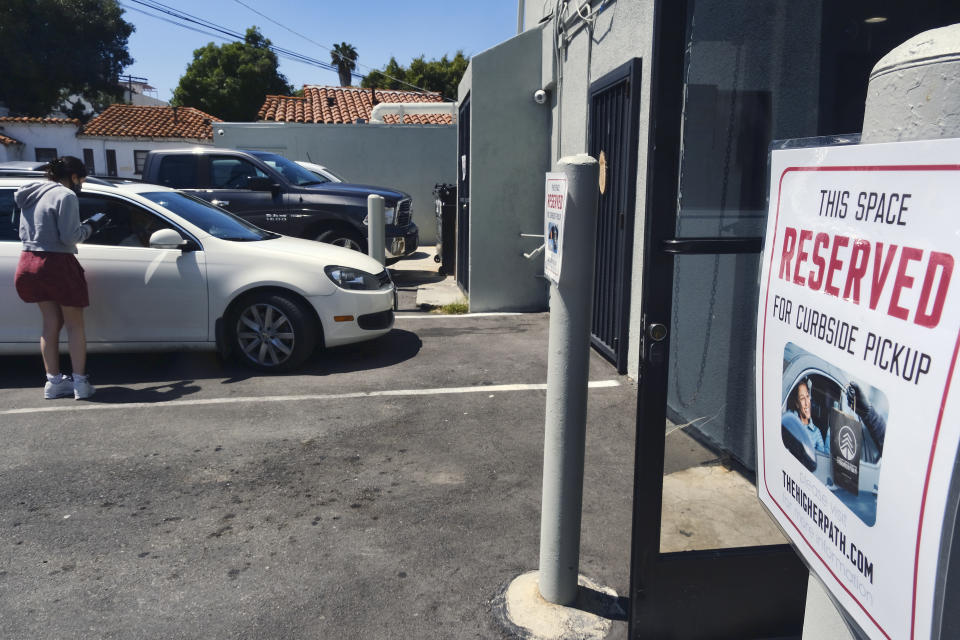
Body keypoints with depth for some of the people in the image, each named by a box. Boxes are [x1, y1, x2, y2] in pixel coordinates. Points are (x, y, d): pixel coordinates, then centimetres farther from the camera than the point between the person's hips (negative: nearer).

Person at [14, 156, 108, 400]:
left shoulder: (31, 194, 15)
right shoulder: (65, 196, -12)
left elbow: (25, 233, 17)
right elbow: (69, 237, -18)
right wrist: (90, 227, -2)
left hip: (29, 261, 8)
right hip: (56, 264, -8)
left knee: (51, 323, 14)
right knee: (75, 325, 3)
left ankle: (53, 381, 16)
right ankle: (80, 382, 3)